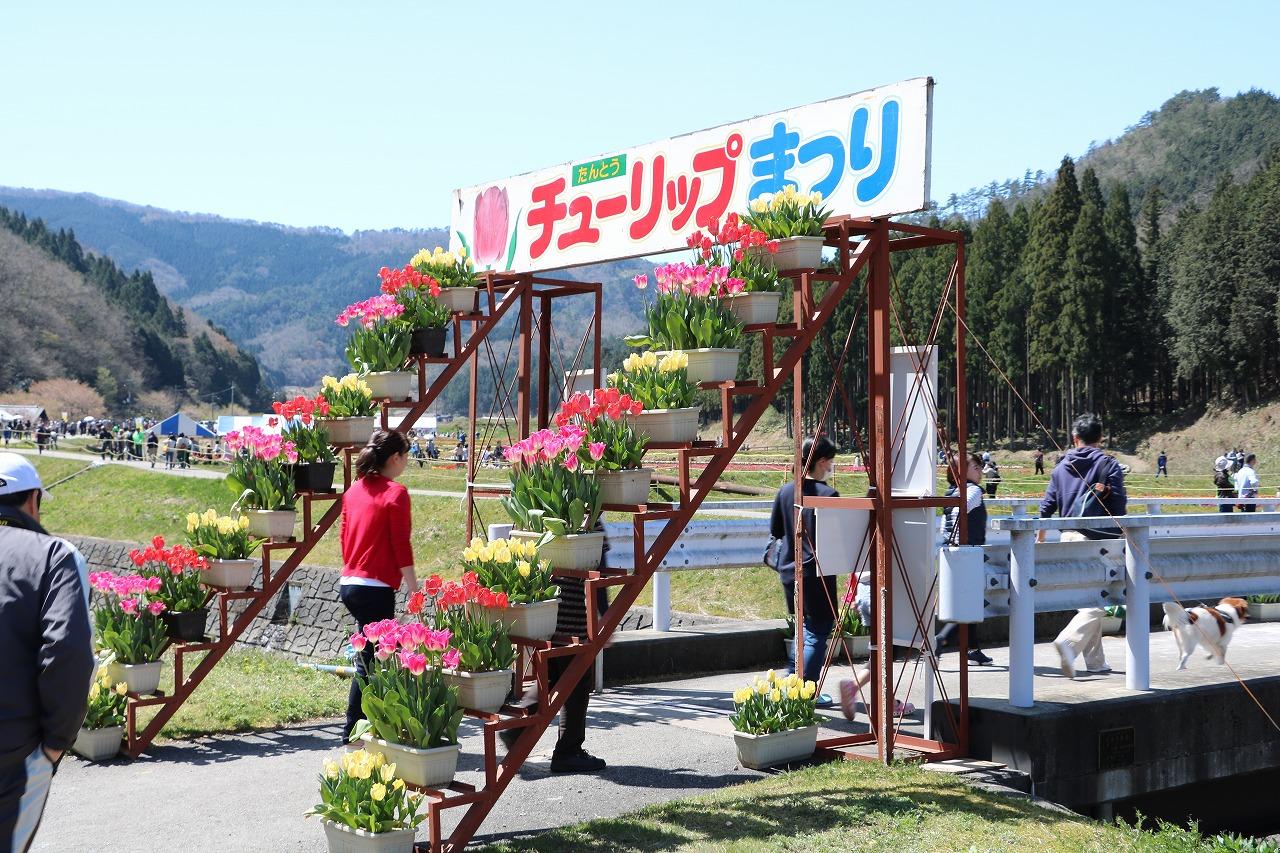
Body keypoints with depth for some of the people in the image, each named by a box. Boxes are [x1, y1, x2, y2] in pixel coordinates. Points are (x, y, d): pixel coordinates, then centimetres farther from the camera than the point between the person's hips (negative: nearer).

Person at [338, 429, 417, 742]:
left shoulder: (354, 490, 11)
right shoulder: (395, 493, -11)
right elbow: (401, 547, -12)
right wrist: (414, 588, -6)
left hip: (350, 583, 8)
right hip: (376, 587, -8)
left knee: (373, 655, 16)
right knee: (370, 660, 0)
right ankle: (353, 731, 5)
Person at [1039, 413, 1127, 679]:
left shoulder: (1061, 467, 10)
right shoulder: (1109, 465, -3)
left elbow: (1047, 505, 11)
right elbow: (1119, 506, -5)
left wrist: (1040, 535, 23)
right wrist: (1120, 537, 7)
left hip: (1068, 537, 5)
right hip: (1098, 539, -5)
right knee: (1098, 600, -6)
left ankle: (1095, 661, 17)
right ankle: (1070, 640, -29)